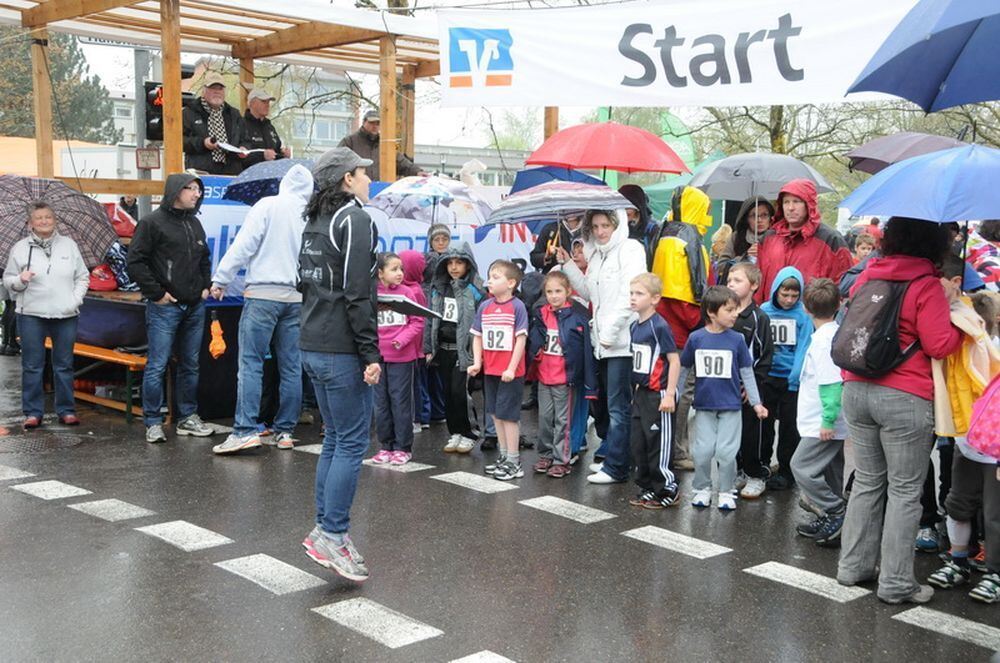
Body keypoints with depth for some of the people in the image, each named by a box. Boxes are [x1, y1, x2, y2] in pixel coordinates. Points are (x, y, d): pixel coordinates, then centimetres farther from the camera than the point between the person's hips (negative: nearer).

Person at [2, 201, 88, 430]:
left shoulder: (69, 245, 7)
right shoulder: (20, 248, 3)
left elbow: (83, 277, 10)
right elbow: (7, 280, 7)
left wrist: (76, 299, -3)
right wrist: (20, 280, -15)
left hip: (66, 316, 1)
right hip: (31, 316, -1)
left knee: (64, 365, 7)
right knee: (32, 366, 3)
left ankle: (66, 410, 15)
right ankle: (33, 412, 12)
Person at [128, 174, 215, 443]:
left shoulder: (194, 224, 16)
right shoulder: (152, 222, -6)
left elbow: (205, 258, 29)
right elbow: (135, 261, -11)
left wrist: (206, 286, 14)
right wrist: (156, 293, -13)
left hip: (195, 307, 7)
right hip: (165, 307, -7)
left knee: (190, 365, 12)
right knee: (157, 366, -4)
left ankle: (188, 417, 22)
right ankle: (153, 423, 3)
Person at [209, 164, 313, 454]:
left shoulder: (268, 206, -3)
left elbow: (244, 244, -8)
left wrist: (221, 279, -3)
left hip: (263, 294, -4)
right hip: (298, 297, 4)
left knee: (250, 363, -4)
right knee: (291, 367, 8)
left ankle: (245, 430, -10)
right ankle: (285, 430, 13)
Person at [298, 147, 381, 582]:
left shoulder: (314, 222, 16)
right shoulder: (355, 219, -12)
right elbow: (357, 294, -19)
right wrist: (371, 355, -17)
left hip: (313, 347, 9)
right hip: (342, 351, -9)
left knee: (335, 439, 16)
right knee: (352, 443, -3)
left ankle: (324, 528, 20)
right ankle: (332, 535, -1)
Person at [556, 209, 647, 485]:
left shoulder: (630, 249, -8)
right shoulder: (597, 254, 18)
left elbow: (630, 296, -16)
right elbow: (589, 292, 21)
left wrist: (610, 331, -19)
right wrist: (567, 264, 13)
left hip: (622, 341, -8)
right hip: (603, 341, 8)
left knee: (618, 407, -5)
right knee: (608, 404, 15)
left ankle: (615, 467, 0)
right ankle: (609, 454, 24)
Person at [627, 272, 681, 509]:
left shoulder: (660, 326, -15)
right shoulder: (635, 327, 8)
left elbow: (674, 360, -16)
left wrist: (670, 394, -18)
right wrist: (636, 390, 18)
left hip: (658, 394, -8)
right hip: (640, 393, 8)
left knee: (658, 445, -1)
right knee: (638, 444, 12)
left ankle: (667, 491, 12)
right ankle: (647, 489, 25)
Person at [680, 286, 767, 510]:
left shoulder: (736, 339, -3)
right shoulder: (696, 338, -3)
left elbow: (747, 373, 4)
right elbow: (683, 368, 8)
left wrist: (756, 402, 4)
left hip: (730, 406, 0)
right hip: (704, 405, 0)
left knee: (726, 451, -1)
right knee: (702, 450, 2)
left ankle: (726, 492, 16)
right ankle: (702, 489, 21)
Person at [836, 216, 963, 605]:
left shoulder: (868, 275, 6)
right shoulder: (926, 285, -12)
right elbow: (939, 345, -12)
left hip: (857, 391, 6)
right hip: (904, 398, -6)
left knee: (867, 481, 17)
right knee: (905, 491, 4)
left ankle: (854, 566, 22)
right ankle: (896, 583, 9)